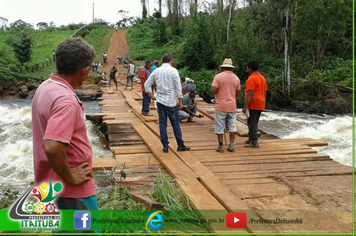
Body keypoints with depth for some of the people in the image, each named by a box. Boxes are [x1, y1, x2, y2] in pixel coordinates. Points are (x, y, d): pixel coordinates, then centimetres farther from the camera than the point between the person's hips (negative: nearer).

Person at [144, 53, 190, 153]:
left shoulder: (156, 71, 4)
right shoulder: (173, 71, -8)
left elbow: (146, 84, 6)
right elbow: (178, 88, -8)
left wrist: (152, 96, 11)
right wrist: (180, 101, 0)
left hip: (160, 101, 3)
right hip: (171, 102, -3)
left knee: (162, 124, 8)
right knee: (175, 124, 6)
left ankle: (165, 146, 12)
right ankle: (181, 145, 15)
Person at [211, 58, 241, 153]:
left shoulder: (218, 77, -9)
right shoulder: (236, 78, 4)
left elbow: (213, 91, -14)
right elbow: (237, 93, 9)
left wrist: (220, 90, 7)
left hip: (220, 106, -3)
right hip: (232, 106, 4)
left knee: (220, 127, 4)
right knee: (232, 126, 12)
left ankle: (221, 146, 6)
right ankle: (231, 145, 14)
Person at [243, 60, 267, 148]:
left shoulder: (251, 79, -15)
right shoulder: (262, 78, 14)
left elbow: (250, 94, -21)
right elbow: (264, 93, 17)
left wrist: (245, 106, -19)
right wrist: (263, 104, 23)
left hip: (253, 105, -9)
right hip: (260, 105, 9)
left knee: (252, 123, -5)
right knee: (255, 123, 17)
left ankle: (254, 142, -6)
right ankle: (251, 139, 26)